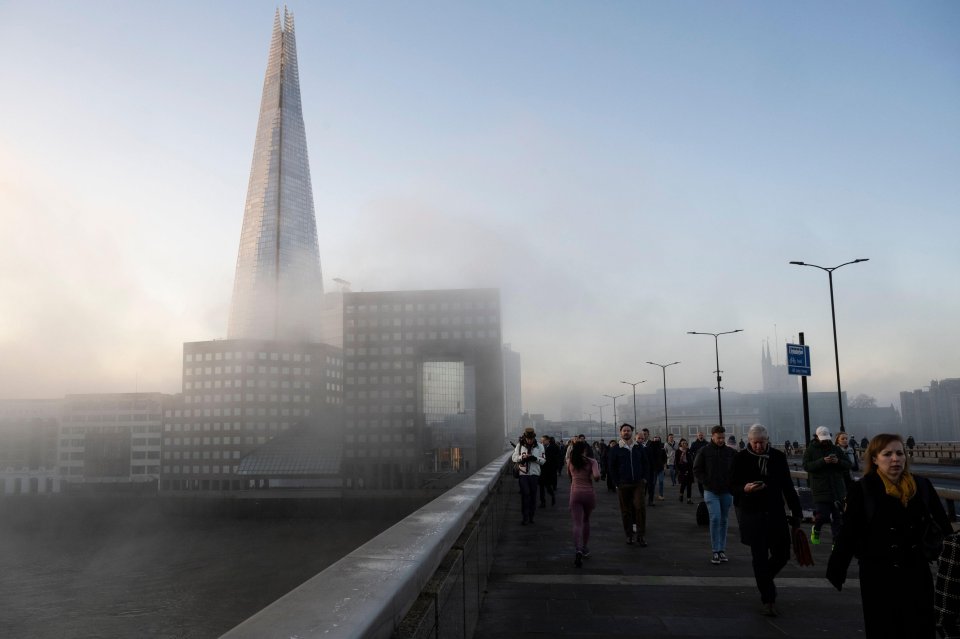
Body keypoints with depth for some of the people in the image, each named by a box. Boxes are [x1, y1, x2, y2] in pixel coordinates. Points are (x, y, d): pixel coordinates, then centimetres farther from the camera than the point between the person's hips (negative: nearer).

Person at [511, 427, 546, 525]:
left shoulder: (539, 446, 1)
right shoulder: (519, 445, 2)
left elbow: (543, 460, 1)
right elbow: (513, 458, 4)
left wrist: (535, 458, -18)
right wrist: (522, 457, -15)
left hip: (534, 473, 1)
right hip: (523, 473, -1)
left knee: (533, 495, 8)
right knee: (525, 494, -7)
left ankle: (531, 516, 20)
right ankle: (525, 517, -2)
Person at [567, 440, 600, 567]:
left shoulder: (570, 462, 5)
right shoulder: (591, 461, -3)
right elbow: (597, 476, -18)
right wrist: (596, 478, 4)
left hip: (575, 494, 0)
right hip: (589, 493, 0)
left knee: (577, 524, -7)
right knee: (586, 520, 23)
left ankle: (578, 550, -28)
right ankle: (584, 548, 31)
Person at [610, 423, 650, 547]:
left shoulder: (638, 447, 7)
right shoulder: (617, 449, 0)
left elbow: (645, 463, 13)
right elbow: (612, 466, 3)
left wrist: (644, 477, 3)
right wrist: (617, 482, -3)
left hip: (638, 483, 1)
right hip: (623, 484, -1)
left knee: (640, 507, -8)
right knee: (626, 510, 5)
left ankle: (640, 535, 0)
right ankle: (629, 534, 16)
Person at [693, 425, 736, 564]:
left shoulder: (730, 452, 2)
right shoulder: (704, 451, -4)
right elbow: (697, 470, 0)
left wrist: (731, 483, -2)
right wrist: (707, 482, -9)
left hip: (727, 491, 3)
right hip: (711, 491, -3)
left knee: (723, 520, 9)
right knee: (715, 518, -13)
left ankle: (722, 550, 19)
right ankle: (716, 551, -7)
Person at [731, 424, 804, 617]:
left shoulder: (778, 457, 2)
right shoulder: (741, 458, -5)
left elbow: (787, 486, 7)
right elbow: (732, 485, -2)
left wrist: (796, 512, 5)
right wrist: (745, 489, -24)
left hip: (776, 513, 3)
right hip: (752, 514, -3)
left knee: (782, 554, 6)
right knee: (760, 557, 0)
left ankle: (763, 579, 35)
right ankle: (767, 599, 10)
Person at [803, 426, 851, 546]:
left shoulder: (836, 449, 10)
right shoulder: (810, 450, 1)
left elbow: (848, 464, 9)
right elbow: (806, 466, -11)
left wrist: (838, 461, -12)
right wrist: (823, 461, -22)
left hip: (837, 490, 3)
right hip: (820, 490, -3)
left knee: (837, 518, 5)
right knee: (822, 515, -11)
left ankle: (837, 542, 15)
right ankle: (816, 529, 21)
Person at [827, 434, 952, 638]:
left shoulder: (922, 486, 0)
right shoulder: (863, 490, -10)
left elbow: (944, 526, 8)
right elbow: (848, 534, -10)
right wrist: (835, 572, -11)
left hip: (917, 571, 3)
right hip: (878, 575, -3)